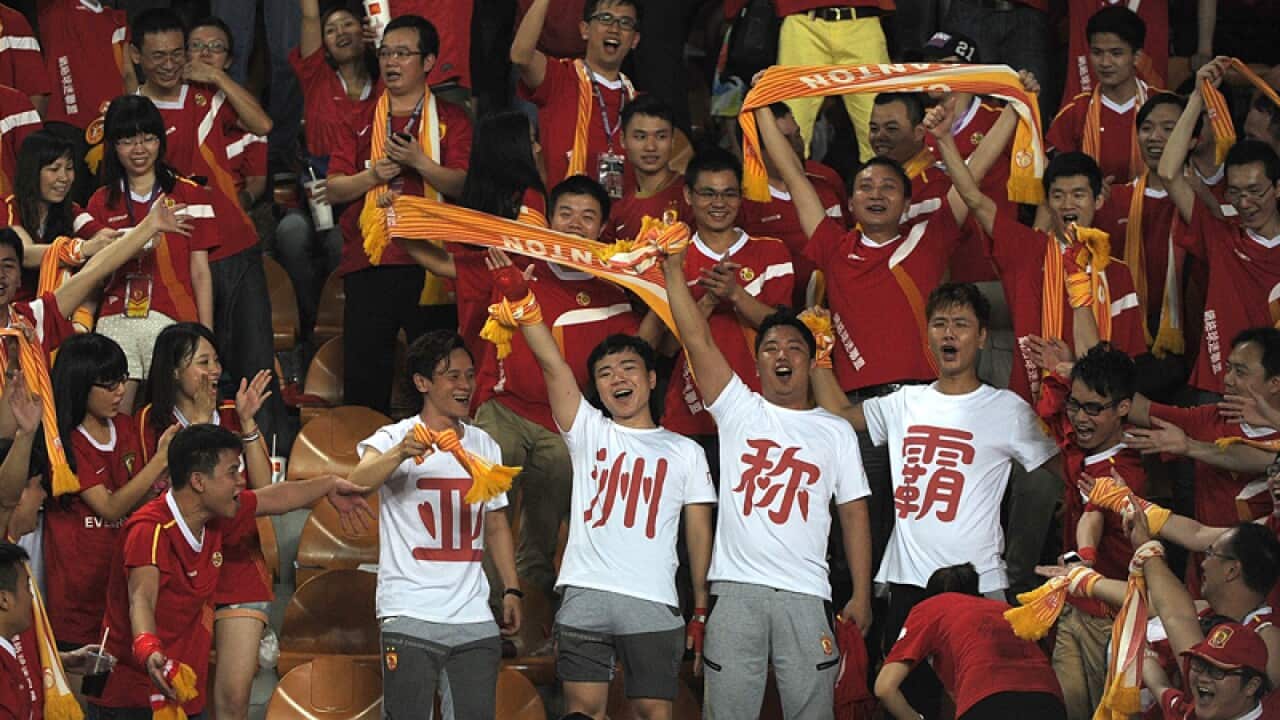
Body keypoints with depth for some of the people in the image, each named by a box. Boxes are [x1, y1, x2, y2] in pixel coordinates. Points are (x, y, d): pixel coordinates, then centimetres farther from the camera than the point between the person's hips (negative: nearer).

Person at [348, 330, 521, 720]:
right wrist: (401, 452, -45)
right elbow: (359, 480, -26)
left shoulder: (484, 445, 14)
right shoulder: (394, 439, -5)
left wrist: (511, 589, 10)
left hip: (475, 618, 5)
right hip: (411, 615, -5)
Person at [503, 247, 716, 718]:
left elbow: (699, 532, 12)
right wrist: (516, 293, -8)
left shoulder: (684, 451, 14)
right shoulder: (589, 432, 14)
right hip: (585, 594, 0)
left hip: (653, 603, 0)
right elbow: (551, 363, 3)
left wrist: (702, 611, 4)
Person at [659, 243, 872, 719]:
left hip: (805, 594, 1)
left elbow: (854, 514, 10)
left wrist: (861, 596, 3)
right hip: (736, 589, 0)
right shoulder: (739, 410, 10)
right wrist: (673, 268, -10)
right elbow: (698, 339, 0)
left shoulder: (835, 432, 13)